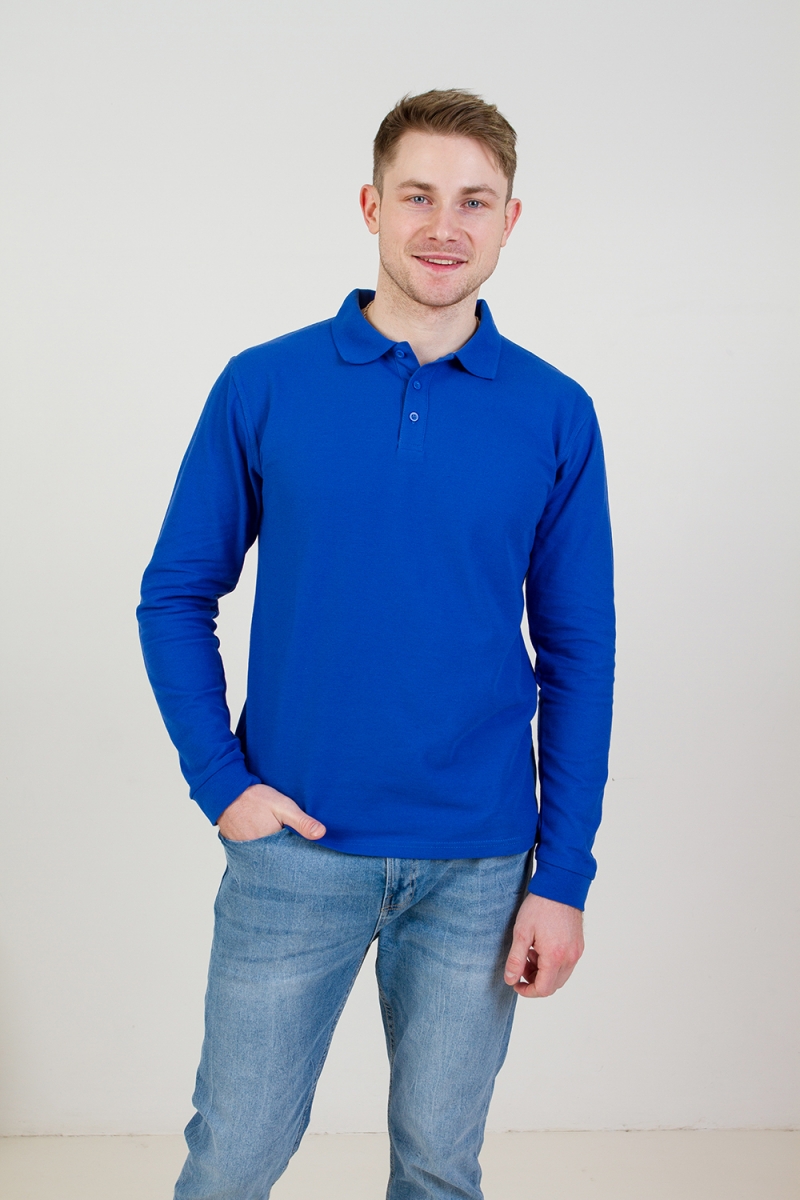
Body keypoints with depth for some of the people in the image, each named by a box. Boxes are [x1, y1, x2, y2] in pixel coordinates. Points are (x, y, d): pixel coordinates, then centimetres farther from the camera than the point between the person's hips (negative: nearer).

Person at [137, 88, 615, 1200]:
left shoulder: (556, 416, -1)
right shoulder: (263, 387, -3)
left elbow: (577, 651, 0)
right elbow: (177, 594, 3)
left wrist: (564, 876, -3)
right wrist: (220, 780, -8)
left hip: (478, 866, 1)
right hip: (295, 849, 0)